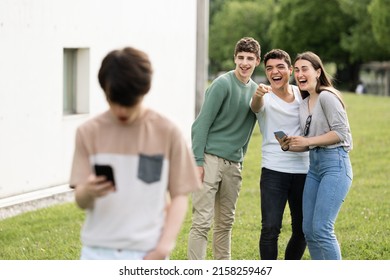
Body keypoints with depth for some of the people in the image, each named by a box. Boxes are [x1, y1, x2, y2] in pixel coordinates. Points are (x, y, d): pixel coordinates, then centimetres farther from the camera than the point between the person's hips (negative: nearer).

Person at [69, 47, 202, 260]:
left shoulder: (167, 133, -2)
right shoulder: (89, 132, 1)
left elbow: (180, 196, 1)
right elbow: (81, 200, 0)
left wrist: (164, 246, -11)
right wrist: (89, 192, -24)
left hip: (147, 254, -2)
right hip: (98, 252, 2)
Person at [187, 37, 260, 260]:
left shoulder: (255, 90, 11)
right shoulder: (223, 84, -10)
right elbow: (203, 123, -12)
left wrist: (240, 159, 14)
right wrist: (198, 161, -16)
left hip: (234, 163, 7)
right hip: (211, 157, -7)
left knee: (226, 222, 13)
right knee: (202, 221, -10)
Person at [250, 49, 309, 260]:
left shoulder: (302, 94, 7)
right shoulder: (264, 97, -6)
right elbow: (255, 106, -32)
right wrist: (258, 94, -53)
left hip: (303, 170, 4)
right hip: (274, 171, -4)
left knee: (302, 230, 10)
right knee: (270, 228, -14)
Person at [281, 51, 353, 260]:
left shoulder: (327, 97, -10)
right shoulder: (304, 104, 16)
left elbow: (341, 132, -15)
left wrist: (307, 141, -15)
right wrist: (289, 146, 0)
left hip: (335, 164, -9)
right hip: (314, 165, 9)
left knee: (321, 229, -13)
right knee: (309, 230, 7)